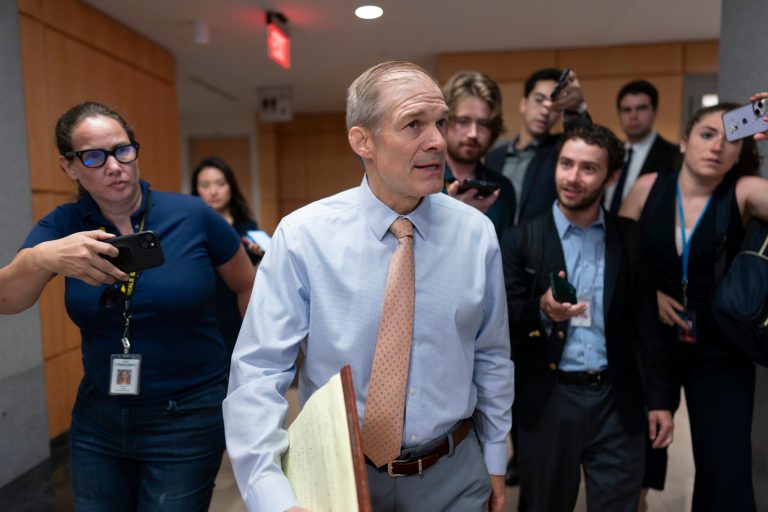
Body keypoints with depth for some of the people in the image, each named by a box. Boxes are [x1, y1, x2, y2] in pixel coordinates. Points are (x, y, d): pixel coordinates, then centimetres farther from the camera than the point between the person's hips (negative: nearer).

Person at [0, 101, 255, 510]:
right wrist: (42, 259, -37)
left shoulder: (192, 216, -11)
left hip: (188, 416, -3)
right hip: (96, 419, 3)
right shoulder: (62, 226, -3)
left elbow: (248, 287, 0)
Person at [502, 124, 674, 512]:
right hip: (547, 401, -1)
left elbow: (647, 323, 4)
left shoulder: (631, 238, 2)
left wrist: (659, 399, 4)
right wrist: (541, 310, -27)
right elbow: (503, 319, -7)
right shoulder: (521, 239, -4)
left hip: (618, 401, 1)